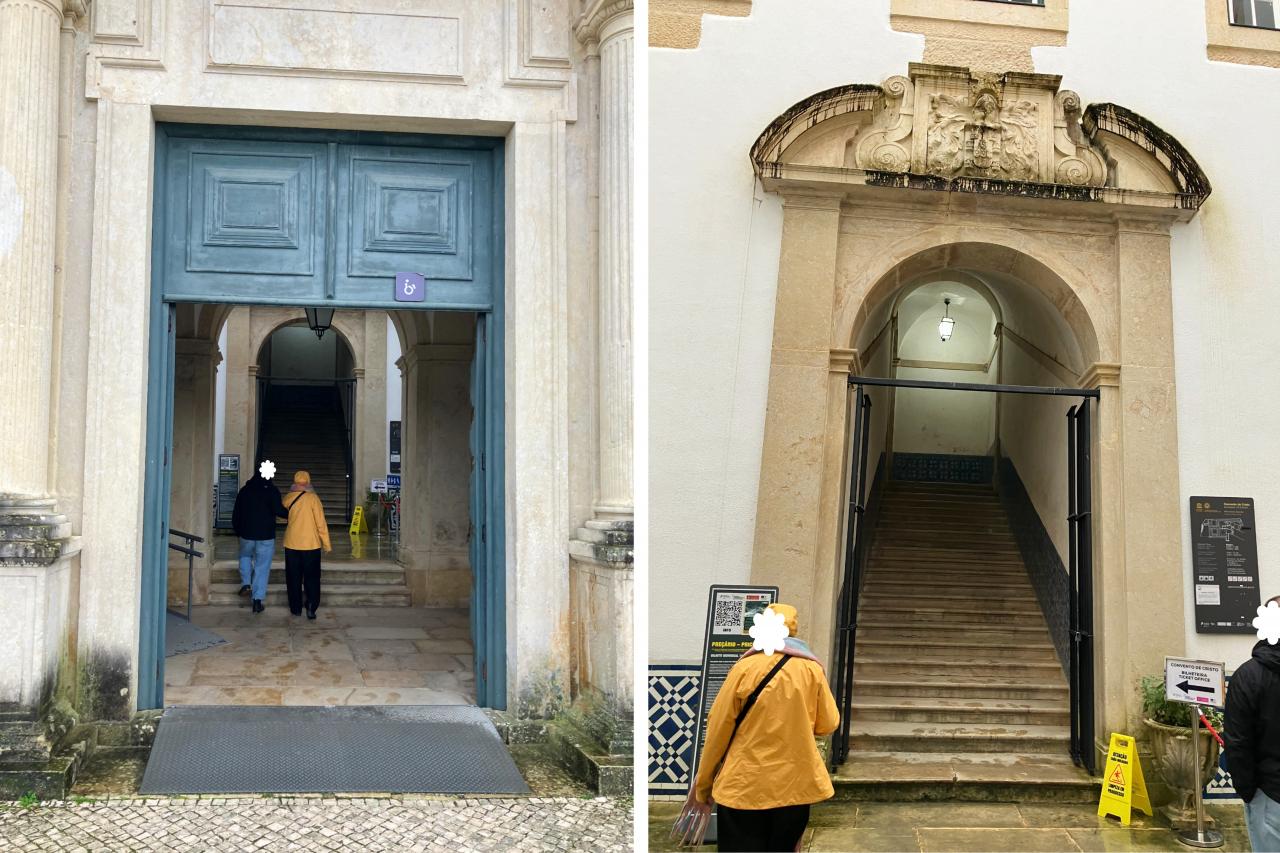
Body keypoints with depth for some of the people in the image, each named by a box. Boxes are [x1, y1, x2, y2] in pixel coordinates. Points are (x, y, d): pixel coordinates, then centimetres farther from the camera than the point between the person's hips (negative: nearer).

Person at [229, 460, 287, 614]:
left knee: (245, 556, 31)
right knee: (262, 568, 2)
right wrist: (290, 514, -3)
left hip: (246, 534, 3)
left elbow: (235, 513, 11)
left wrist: (237, 530, 23)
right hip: (266, 536, -3)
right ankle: (257, 601, -1)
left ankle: (246, 583, 12)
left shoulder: (245, 490, 6)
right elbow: (278, 510, -21)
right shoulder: (272, 490, -8)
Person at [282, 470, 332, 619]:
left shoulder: (288, 499, -2)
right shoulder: (313, 498, -10)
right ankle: (311, 606, -10)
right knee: (312, 578, 5)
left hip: (292, 544, 2)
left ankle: (296, 608, 15)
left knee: (294, 578, 12)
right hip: (311, 544, -2)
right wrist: (327, 544, -3)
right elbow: (321, 523, -9)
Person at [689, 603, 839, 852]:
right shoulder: (812, 669, -2)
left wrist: (703, 784, 5)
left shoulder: (745, 667, -7)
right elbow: (828, 724, 2)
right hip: (794, 785, 2)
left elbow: (718, 728, -4)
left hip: (744, 785, -2)